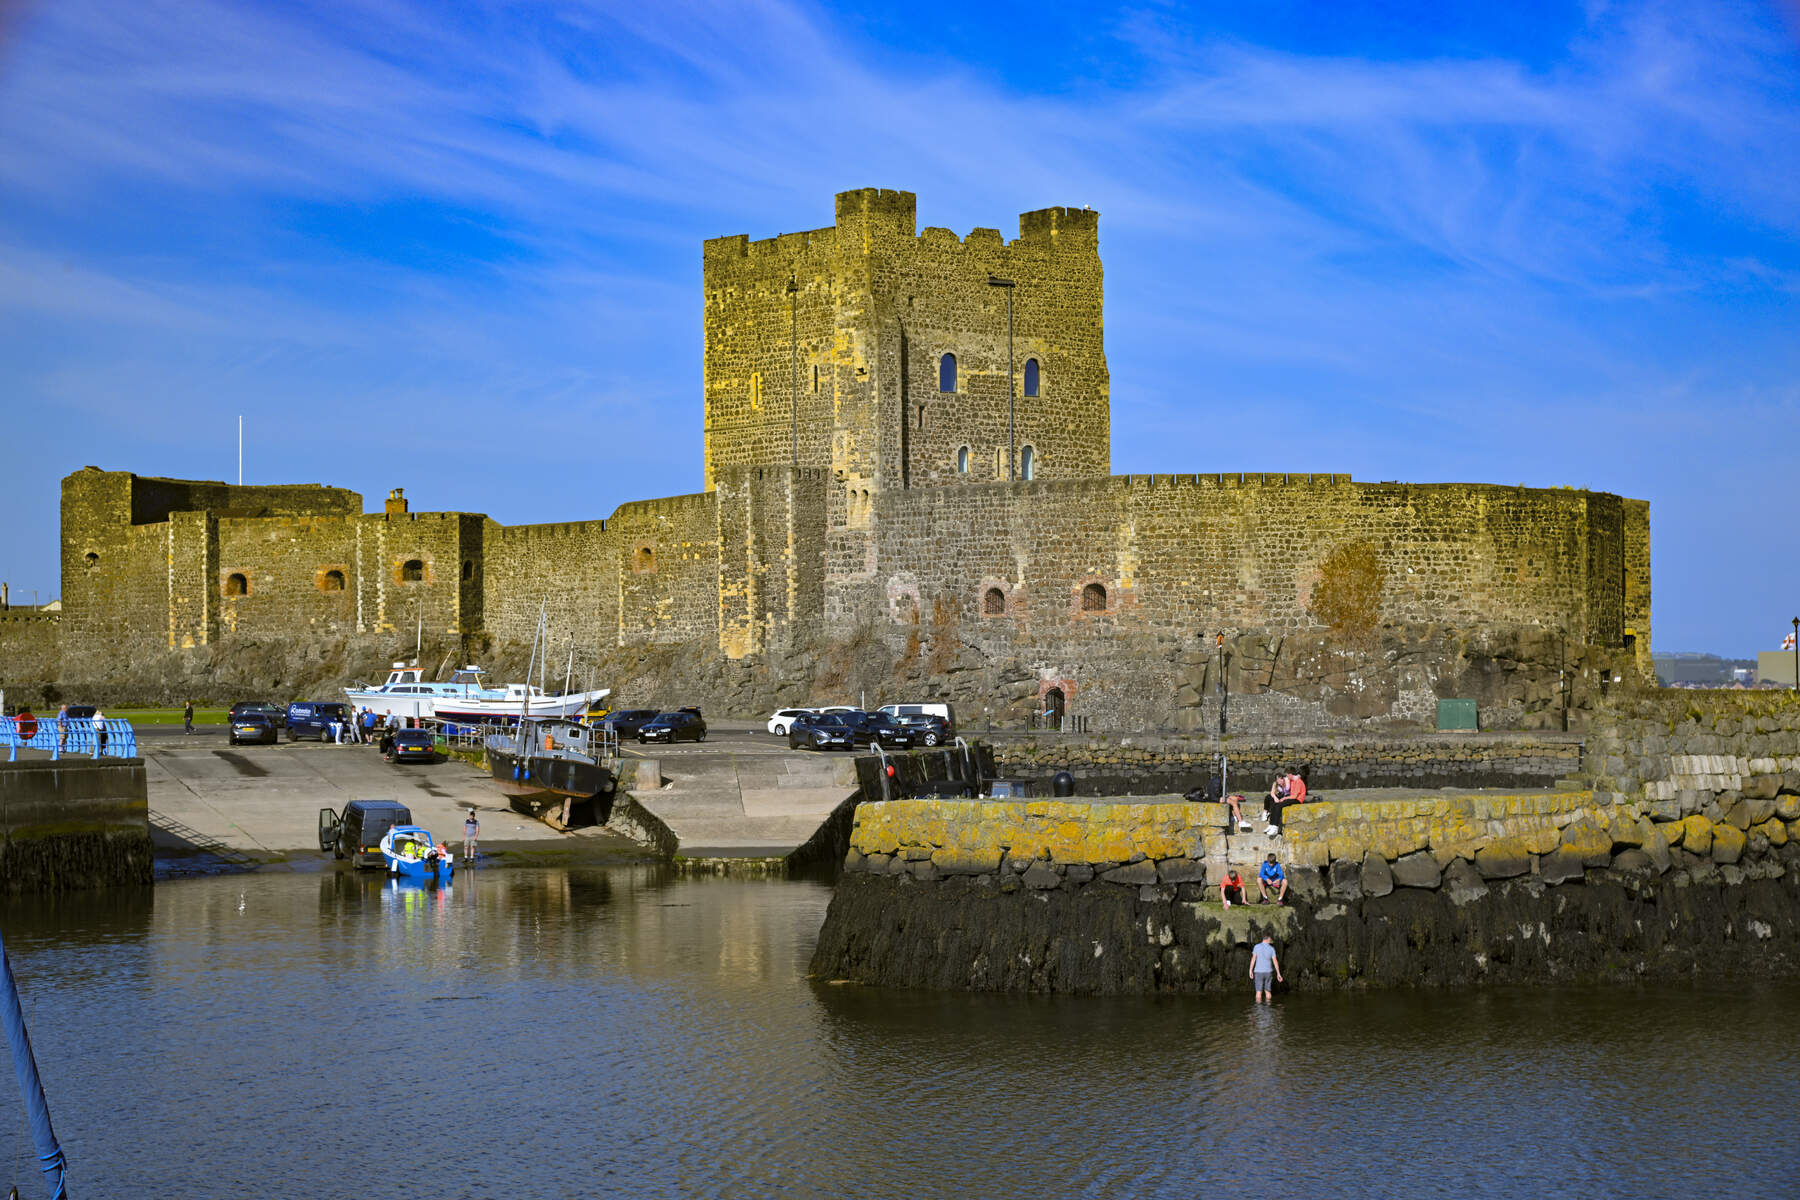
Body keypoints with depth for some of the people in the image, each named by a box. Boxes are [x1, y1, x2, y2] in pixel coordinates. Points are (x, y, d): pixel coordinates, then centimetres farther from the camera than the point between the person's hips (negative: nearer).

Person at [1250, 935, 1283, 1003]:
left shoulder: (1256, 947, -7)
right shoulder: (1271, 949, -3)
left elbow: (1253, 959, -11)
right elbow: (1275, 961, -2)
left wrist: (1250, 971, -9)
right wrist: (1278, 974, 4)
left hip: (1258, 972, -1)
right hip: (1268, 972, 1)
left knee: (1259, 992, 1)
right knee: (1268, 991, 11)